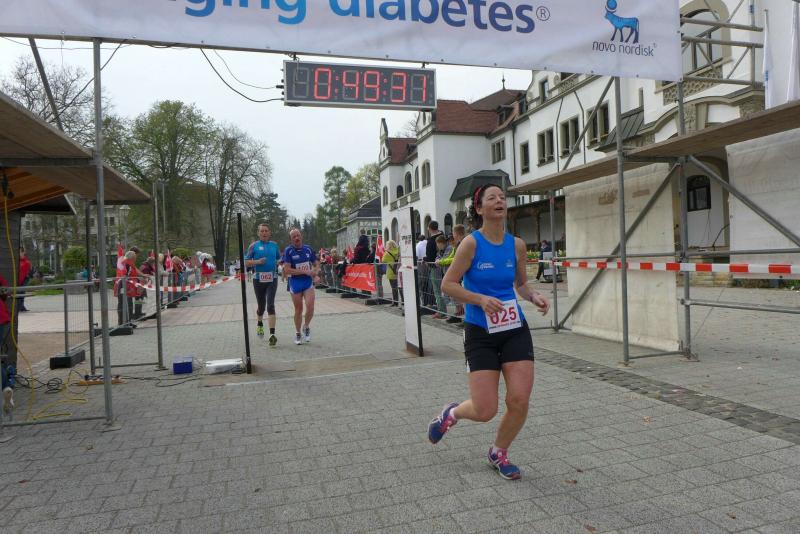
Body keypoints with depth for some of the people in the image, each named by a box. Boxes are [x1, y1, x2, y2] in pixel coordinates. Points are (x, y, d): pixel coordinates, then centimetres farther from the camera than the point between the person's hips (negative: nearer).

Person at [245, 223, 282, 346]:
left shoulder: (274, 245, 8)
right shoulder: (254, 245, 2)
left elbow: (279, 259, 22)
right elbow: (246, 263, 1)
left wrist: (279, 264, 2)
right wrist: (257, 261, -14)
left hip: (272, 279, 0)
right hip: (258, 279, 0)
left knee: (270, 305, -13)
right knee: (261, 306, 13)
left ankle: (272, 334, -16)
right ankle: (259, 324, 45)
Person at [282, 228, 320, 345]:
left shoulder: (308, 249, 4)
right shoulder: (288, 251, -7)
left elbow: (316, 264, 14)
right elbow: (287, 270, -15)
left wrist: (315, 274, -8)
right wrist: (305, 271, -19)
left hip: (308, 281, 2)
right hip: (295, 282, -2)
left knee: (310, 306, -12)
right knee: (298, 309, 6)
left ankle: (306, 327, 15)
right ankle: (298, 333, 25)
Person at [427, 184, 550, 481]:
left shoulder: (517, 245, 3)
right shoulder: (472, 243, -10)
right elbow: (448, 284, -9)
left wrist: (534, 296, -5)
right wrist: (481, 299, -21)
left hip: (515, 330, 4)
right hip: (480, 333, -4)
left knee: (520, 402, -3)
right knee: (485, 411, -4)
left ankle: (499, 453, 27)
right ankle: (452, 413, 32)